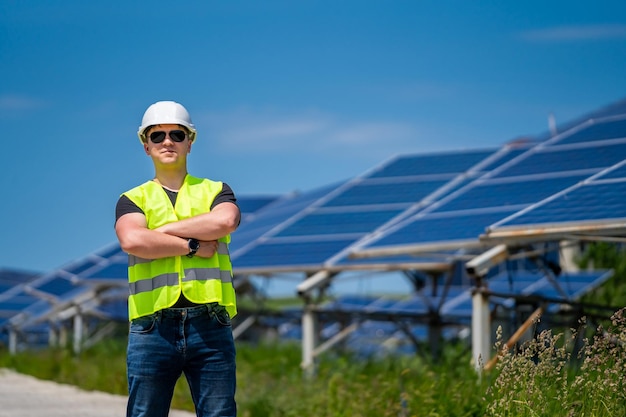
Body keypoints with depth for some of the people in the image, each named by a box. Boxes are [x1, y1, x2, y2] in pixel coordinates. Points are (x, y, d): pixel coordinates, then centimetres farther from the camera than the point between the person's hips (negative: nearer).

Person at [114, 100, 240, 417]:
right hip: (152, 328, 0)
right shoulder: (133, 200, 13)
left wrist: (164, 229, -5)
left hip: (210, 328, 0)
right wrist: (193, 246, -7)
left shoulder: (216, 191, 16)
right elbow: (132, 241, -10)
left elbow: (225, 222, -9)